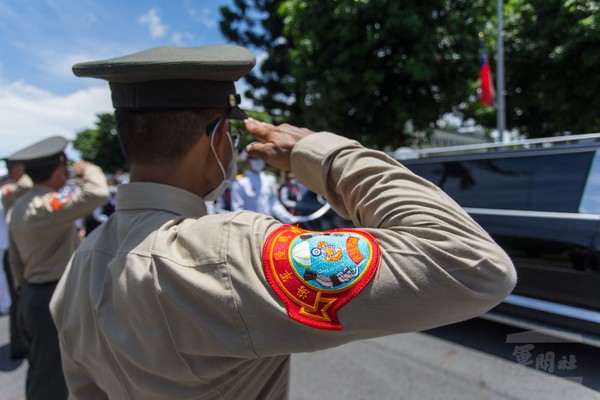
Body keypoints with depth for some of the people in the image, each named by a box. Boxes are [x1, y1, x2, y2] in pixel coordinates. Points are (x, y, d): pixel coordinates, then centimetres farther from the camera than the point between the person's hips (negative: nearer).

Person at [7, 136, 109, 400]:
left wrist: (23, 290, 24)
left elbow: (15, 258, 15)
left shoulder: (18, 207, 9)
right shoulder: (50, 205, -22)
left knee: (39, 373, 24)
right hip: (54, 299, -10)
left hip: (32, 297, 10)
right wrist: (88, 170, -13)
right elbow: (97, 193, -34)